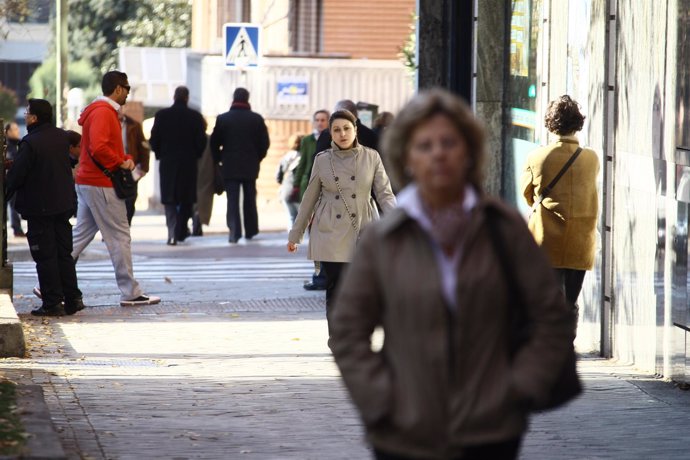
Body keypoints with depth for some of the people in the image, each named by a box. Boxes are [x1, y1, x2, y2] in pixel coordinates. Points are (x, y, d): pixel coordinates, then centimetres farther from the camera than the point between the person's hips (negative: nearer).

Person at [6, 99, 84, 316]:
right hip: (63, 205, 7)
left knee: (45, 257, -1)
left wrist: (6, 193, 2)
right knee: (64, 253, 13)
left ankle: (53, 303, -1)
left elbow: (16, 176, -14)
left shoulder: (30, 143, -18)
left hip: (39, 208, -7)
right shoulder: (62, 137, 4)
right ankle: (73, 299, 13)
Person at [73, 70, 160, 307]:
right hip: (102, 185, -10)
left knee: (80, 236, 10)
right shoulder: (103, 112, -15)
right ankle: (130, 293, 1)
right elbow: (98, 148, -27)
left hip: (86, 183, 10)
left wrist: (126, 159, 6)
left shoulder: (102, 111, 19)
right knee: (120, 237, -4)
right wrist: (120, 163, -14)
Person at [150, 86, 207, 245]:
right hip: (189, 163, 0)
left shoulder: (162, 115, -3)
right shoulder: (195, 117, -4)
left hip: (168, 162, 0)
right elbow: (201, 141, -4)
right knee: (186, 199, 12)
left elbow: (154, 139, -2)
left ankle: (172, 233, -11)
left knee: (170, 200, 2)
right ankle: (181, 231, 13)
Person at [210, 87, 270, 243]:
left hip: (230, 166, -1)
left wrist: (219, 159, 13)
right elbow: (265, 143, -1)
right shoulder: (257, 119, -1)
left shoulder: (222, 119, -2)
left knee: (232, 200, -2)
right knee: (249, 200, 12)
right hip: (250, 166, 1)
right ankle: (250, 231, 17)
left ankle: (234, 232, -12)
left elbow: (214, 143, 0)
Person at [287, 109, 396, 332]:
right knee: (336, 290, -5)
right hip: (331, 236, 0)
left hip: (363, 234, 0)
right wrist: (295, 235, 15)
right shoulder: (322, 160, 5)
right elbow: (309, 199, 12)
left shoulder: (371, 157, 3)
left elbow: (385, 194, 1)